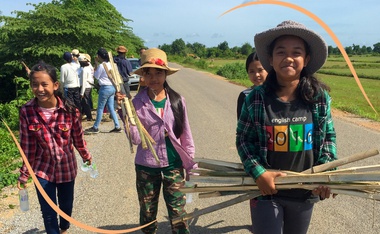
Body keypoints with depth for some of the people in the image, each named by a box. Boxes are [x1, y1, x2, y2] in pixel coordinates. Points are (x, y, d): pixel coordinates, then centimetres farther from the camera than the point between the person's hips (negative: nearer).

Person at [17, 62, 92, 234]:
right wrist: (24, 173, -1)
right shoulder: (26, 112, -16)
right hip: (43, 168, -1)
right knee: (48, 211, 5)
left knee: (66, 204, 21)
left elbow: (78, 138, -2)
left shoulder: (70, 110, -18)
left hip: (67, 167, 1)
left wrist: (86, 157, 11)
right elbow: (27, 146, -7)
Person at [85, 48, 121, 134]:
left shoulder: (101, 65, -14)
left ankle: (95, 128, 11)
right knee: (111, 108, 11)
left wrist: (96, 64, -2)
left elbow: (96, 76, -5)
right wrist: (98, 64, 13)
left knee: (100, 108, 1)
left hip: (105, 88, -8)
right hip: (112, 87, 8)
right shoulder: (109, 64, 10)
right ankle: (117, 126, 9)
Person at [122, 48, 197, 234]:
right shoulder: (137, 102, -7)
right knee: (147, 214, 16)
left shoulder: (177, 100, -4)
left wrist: (190, 164, 5)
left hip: (174, 165, 0)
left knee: (178, 214, 6)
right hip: (146, 167, 0)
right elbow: (136, 139, -11)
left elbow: (185, 134, 2)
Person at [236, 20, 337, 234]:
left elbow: (329, 136, 4)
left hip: (305, 191, 3)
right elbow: (243, 139, -5)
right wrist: (258, 173, -17)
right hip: (266, 189, -2)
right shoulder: (255, 99, -12)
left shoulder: (320, 98, -7)